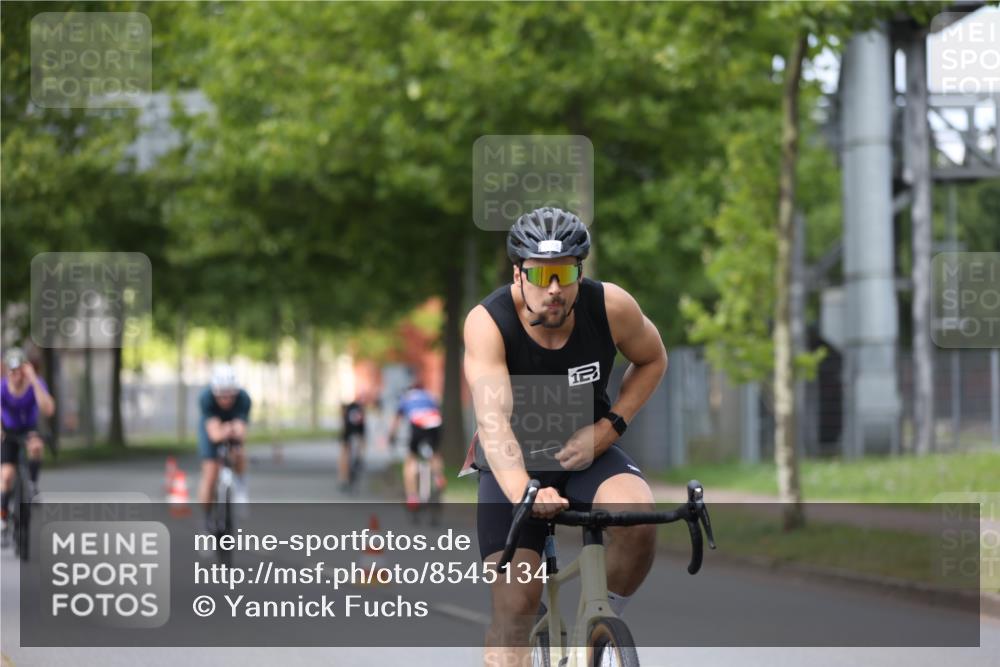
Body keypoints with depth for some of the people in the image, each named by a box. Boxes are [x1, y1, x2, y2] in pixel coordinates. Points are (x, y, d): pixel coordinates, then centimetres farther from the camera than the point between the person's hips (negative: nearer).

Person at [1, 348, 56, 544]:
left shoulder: (35, 384, -22)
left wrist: (33, 380, -41)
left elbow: (48, 409, -37)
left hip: (29, 429, 0)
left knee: (35, 446, -36)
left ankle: (34, 486, -11)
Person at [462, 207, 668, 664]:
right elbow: (494, 422, -36)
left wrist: (609, 427, -11)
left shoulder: (611, 307, -17)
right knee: (514, 605, -14)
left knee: (637, 519, -30)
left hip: (586, 455, 1)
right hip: (512, 469, -1)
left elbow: (653, 360, 5)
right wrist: (524, 494, -54)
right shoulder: (487, 323, -24)